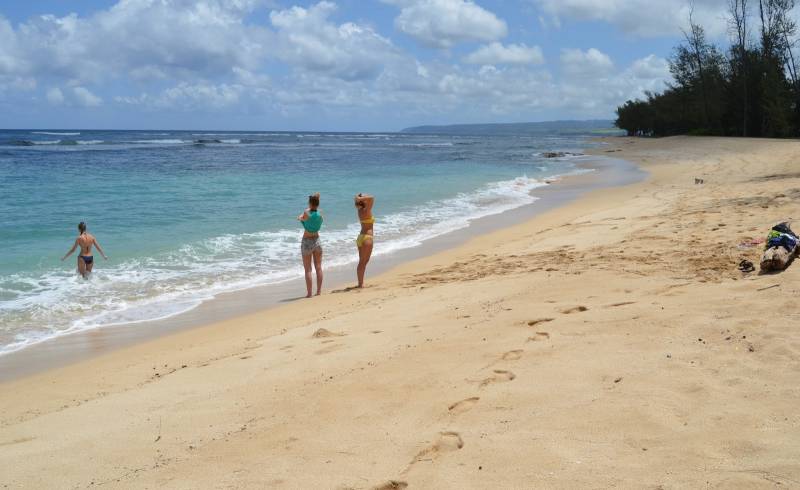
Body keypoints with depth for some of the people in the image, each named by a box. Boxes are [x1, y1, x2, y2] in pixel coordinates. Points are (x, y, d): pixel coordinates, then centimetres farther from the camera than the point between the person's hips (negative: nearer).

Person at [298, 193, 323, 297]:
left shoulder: (306, 213, -17)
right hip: (317, 240, 4)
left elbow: (300, 218, 3)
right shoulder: (320, 214, -3)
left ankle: (309, 293, -1)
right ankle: (319, 291, 14)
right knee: (318, 267, 10)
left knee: (308, 269, 0)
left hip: (307, 241, -4)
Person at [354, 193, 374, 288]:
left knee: (362, 262, 12)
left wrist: (358, 199, 3)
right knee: (364, 262, -5)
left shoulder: (359, 210, 7)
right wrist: (361, 198, -19)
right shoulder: (366, 210, -14)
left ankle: (360, 283, 14)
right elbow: (371, 198, -26)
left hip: (361, 237, 8)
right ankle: (361, 283, -4)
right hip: (367, 237, -8)